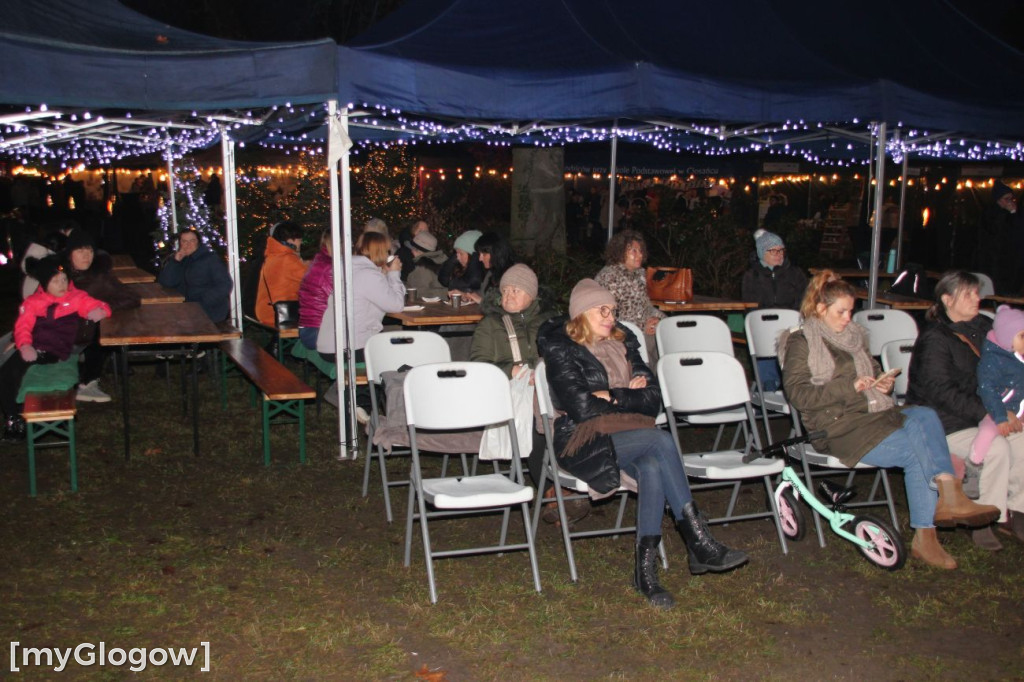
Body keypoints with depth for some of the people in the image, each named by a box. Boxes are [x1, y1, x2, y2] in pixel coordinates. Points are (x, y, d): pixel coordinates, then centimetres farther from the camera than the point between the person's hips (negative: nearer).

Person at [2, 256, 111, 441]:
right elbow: (22, 326, 3)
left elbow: (101, 306, 6)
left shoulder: (76, 297, 11)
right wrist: (24, 345, -18)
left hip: (55, 351, -3)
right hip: (32, 348, 3)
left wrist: (99, 311, -21)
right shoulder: (32, 302, 14)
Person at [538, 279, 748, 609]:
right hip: (586, 444, -5)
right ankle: (699, 543, -28)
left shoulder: (622, 343, 17)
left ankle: (646, 568, -28)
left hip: (628, 436, 5)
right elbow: (582, 409, -12)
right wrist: (629, 397, 0)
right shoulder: (560, 350, 0)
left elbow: (653, 399, 7)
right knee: (661, 440, -30)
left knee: (652, 467, -32)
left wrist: (612, 397, -8)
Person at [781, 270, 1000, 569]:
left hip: (875, 414, 6)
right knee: (915, 450, -27)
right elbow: (797, 393, -9)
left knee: (924, 416, -27)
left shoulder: (854, 337, 25)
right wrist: (849, 388, -17)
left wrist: (884, 384, 8)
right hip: (838, 426, -6)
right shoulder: (801, 342, 4)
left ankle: (948, 494, -34)